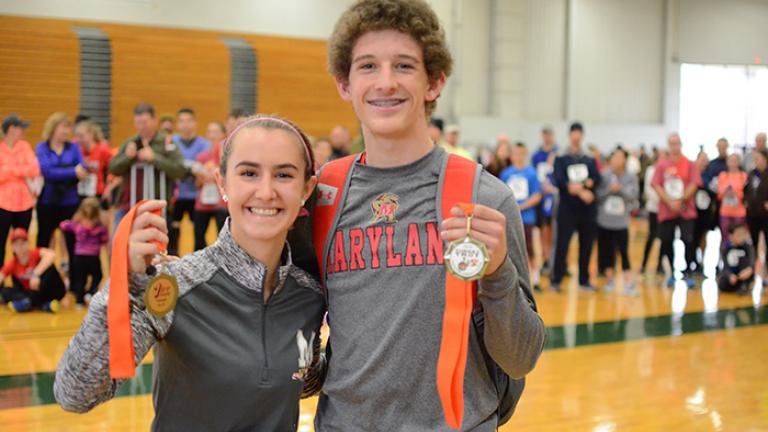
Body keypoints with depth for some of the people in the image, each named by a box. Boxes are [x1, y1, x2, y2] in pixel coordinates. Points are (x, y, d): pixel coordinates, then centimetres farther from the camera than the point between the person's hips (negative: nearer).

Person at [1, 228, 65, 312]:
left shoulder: (35, 253, -17)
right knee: (5, 291, -16)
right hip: (32, 292, 4)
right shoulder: (12, 264, -6)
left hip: (51, 293, -4)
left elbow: (51, 254, -39)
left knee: (48, 267, -28)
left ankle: (29, 302, -26)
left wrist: (35, 274, -44)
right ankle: (43, 305, -32)